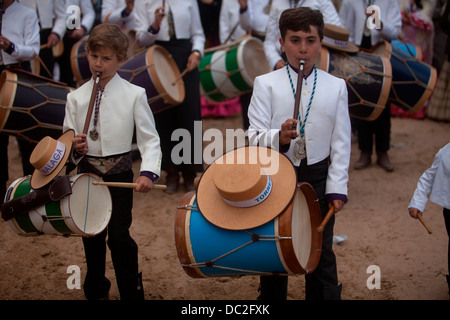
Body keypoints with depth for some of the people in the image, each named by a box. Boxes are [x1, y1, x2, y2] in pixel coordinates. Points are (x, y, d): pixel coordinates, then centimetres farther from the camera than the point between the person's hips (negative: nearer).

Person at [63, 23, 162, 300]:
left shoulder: (134, 95, -6)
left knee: (119, 235, -7)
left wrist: (148, 172, -23)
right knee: (91, 234, 15)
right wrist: (74, 146, -16)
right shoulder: (76, 97, 2)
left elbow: (150, 139, -8)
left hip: (120, 172, -3)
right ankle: (95, 289, 34)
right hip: (87, 172, 3)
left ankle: (132, 292, 12)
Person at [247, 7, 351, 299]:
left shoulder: (336, 86, 4)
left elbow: (341, 143, 2)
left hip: (318, 178, 1)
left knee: (321, 254, 9)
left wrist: (337, 188, -4)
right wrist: (278, 138, -29)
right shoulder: (266, 84, -1)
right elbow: (254, 136, -8)